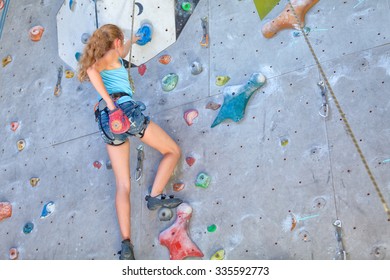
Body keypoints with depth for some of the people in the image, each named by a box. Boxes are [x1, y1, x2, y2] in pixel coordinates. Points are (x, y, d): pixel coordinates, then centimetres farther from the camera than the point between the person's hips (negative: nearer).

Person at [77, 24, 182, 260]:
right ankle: (155, 196, -7)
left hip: (108, 121, 8)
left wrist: (132, 42, 68)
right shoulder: (110, 58, 6)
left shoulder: (104, 59, 28)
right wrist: (109, 101, -24)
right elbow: (92, 70, -17)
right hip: (125, 108, -7)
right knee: (174, 151, 9)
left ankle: (126, 243, -9)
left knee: (123, 185, 2)